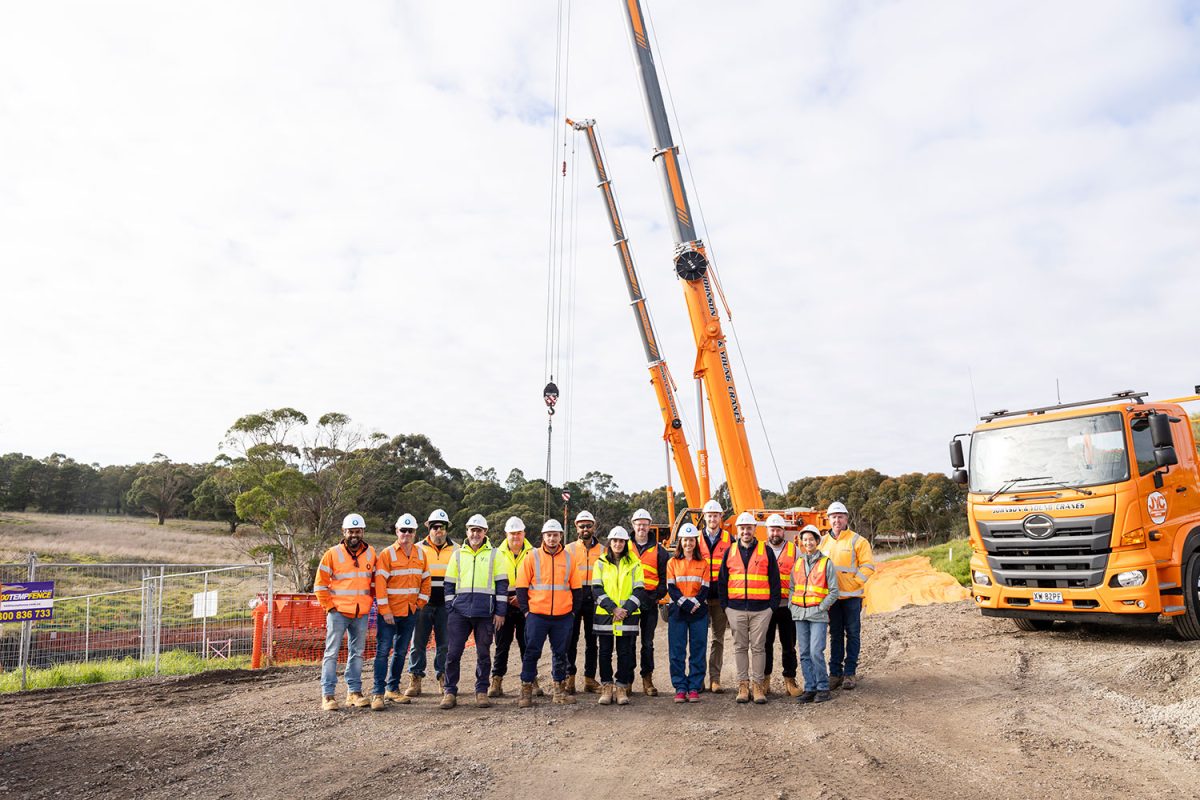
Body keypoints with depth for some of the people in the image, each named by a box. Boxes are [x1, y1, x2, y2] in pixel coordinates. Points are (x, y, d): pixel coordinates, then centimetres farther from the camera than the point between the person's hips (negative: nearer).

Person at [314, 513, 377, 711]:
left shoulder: (370, 553, 6)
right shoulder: (332, 554, -5)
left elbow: (375, 580, 17)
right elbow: (320, 584, -2)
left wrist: (369, 601, 8)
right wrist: (329, 606, -6)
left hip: (361, 613, 4)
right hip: (338, 611, -4)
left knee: (357, 653, 10)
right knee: (332, 653, -3)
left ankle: (354, 692, 18)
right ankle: (327, 695, 1)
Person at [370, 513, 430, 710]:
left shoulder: (420, 554, 7)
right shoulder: (387, 554, -9)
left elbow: (426, 580, 14)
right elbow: (380, 583, -13)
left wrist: (421, 602, 4)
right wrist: (385, 610, -17)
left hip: (410, 612, 5)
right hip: (389, 612, -5)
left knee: (401, 652, 13)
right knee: (383, 651, -6)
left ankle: (393, 689, 23)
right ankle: (378, 693, -3)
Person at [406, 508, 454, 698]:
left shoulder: (456, 550, 7)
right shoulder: (418, 549, 5)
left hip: (445, 605, 1)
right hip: (422, 604, -1)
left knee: (444, 643, 5)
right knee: (418, 643, 0)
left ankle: (443, 679, 15)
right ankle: (415, 680, 8)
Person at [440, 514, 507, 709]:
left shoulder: (493, 554, 6)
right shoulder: (458, 554, 11)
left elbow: (502, 584, 4)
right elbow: (449, 584, 13)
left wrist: (500, 612, -2)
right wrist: (450, 609, 4)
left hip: (485, 613, -1)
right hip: (459, 611, 1)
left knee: (483, 653, 6)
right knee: (453, 652, -1)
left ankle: (481, 692, 17)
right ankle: (450, 692, 9)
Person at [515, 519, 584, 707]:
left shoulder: (568, 558, 6)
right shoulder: (532, 557, 0)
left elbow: (577, 587, 11)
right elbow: (521, 586, 1)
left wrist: (573, 611, 6)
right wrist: (526, 610, -4)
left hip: (563, 616, 2)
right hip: (537, 615, -2)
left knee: (560, 654, 9)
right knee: (531, 653, 0)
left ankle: (559, 691, 20)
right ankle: (526, 691, 9)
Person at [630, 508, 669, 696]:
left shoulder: (658, 550, 8)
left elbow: (664, 577, 7)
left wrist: (658, 595, -7)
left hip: (650, 602, 0)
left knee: (648, 642, 5)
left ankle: (647, 678, 12)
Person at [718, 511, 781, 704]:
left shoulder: (766, 551, 5)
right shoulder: (730, 552, 10)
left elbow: (775, 580, 5)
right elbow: (722, 581, 13)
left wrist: (773, 605, -1)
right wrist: (724, 606, 6)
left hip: (761, 609, -2)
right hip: (736, 609, 2)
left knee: (758, 647, 2)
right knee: (740, 647, 6)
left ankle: (757, 685, 9)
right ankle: (743, 684, 13)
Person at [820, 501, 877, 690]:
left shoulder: (857, 541, -4)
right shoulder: (823, 542, 10)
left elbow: (868, 566, -8)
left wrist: (854, 582, -15)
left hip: (851, 596, -4)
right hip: (831, 596, 4)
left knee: (852, 634, 2)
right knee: (835, 635, 10)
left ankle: (850, 673, 10)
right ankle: (835, 673, 15)